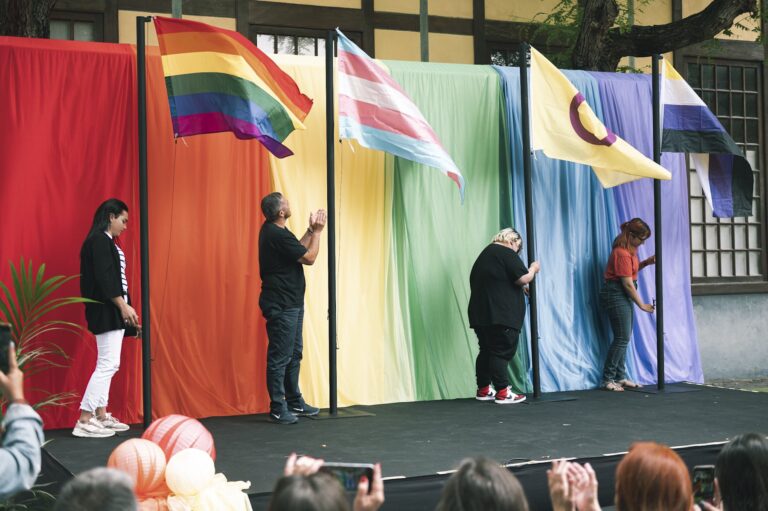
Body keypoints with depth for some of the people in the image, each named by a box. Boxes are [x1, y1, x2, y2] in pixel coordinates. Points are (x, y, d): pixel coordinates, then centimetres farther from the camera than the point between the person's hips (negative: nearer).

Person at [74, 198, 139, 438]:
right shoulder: (99, 240, -13)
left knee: (107, 365, 12)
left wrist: (123, 308, 15)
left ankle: (101, 416, 16)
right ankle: (83, 421, -10)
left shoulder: (105, 241, 17)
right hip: (107, 312, -11)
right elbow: (103, 278, -20)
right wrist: (123, 305, -19)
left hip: (112, 312, 11)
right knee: (107, 365, -11)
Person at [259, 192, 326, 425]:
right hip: (282, 306, -11)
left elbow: (298, 249, 17)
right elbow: (309, 257, -16)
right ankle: (278, 409, 3)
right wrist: (317, 232, -4)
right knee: (280, 357, -4)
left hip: (291, 303, 11)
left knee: (294, 354, 17)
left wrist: (311, 230, 11)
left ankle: (294, 402, 27)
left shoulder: (275, 231, 10)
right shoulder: (277, 235, -21)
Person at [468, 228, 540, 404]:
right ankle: (502, 392, -9)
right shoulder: (507, 254, -7)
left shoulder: (485, 253, 22)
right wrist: (533, 269, 5)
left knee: (487, 350, 13)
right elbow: (523, 278, -14)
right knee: (502, 351, -8)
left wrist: (520, 289, 31)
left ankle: (483, 390, 17)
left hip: (481, 313, 9)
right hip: (501, 315, -9)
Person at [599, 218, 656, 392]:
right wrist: (641, 305, -12)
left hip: (625, 295, 10)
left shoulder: (630, 249, 10)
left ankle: (620, 377, 14)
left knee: (624, 338, 10)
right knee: (622, 338, -9)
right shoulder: (621, 253, -20)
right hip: (616, 294, -10)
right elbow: (628, 283, -19)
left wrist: (647, 262, 2)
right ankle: (607, 380, -6)